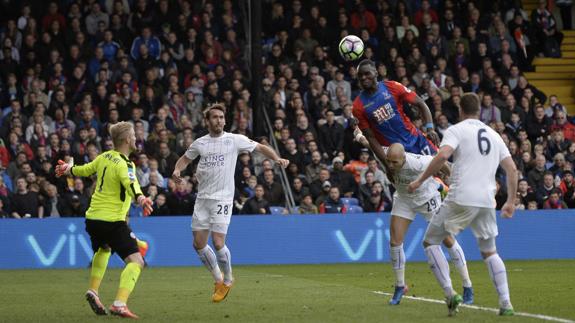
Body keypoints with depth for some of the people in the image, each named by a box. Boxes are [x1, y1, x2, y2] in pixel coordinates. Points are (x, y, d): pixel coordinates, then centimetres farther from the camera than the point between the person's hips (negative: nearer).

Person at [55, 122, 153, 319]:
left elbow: (84, 170, 21)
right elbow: (130, 184, -37)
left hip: (93, 218, 8)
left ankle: (93, 291, 36)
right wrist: (140, 199, -54)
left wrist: (67, 169, 39)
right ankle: (119, 304, -27)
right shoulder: (124, 165, -16)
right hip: (113, 220, -8)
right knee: (136, 261, -12)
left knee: (103, 250, 38)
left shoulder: (104, 157, 5)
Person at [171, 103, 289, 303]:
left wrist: (277, 159, -13)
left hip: (222, 199, -4)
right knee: (199, 245, 3)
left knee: (218, 243, -12)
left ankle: (227, 280, 12)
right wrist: (177, 170, 1)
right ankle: (218, 279, 23)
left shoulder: (235, 140, -1)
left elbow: (261, 148, 4)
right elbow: (185, 159, 22)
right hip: (202, 198, 4)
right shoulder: (200, 143, 9)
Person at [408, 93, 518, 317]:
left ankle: (450, 294, -6)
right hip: (487, 201, 5)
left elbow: (442, 155, -17)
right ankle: (505, 304, 5)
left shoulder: (456, 130, 2)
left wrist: (420, 181, -10)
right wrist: (511, 201, 22)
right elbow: (512, 169, 15)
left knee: (430, 241, 9)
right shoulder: (493, 135, 19)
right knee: (489, 251, 19)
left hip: (461, 199, -5)